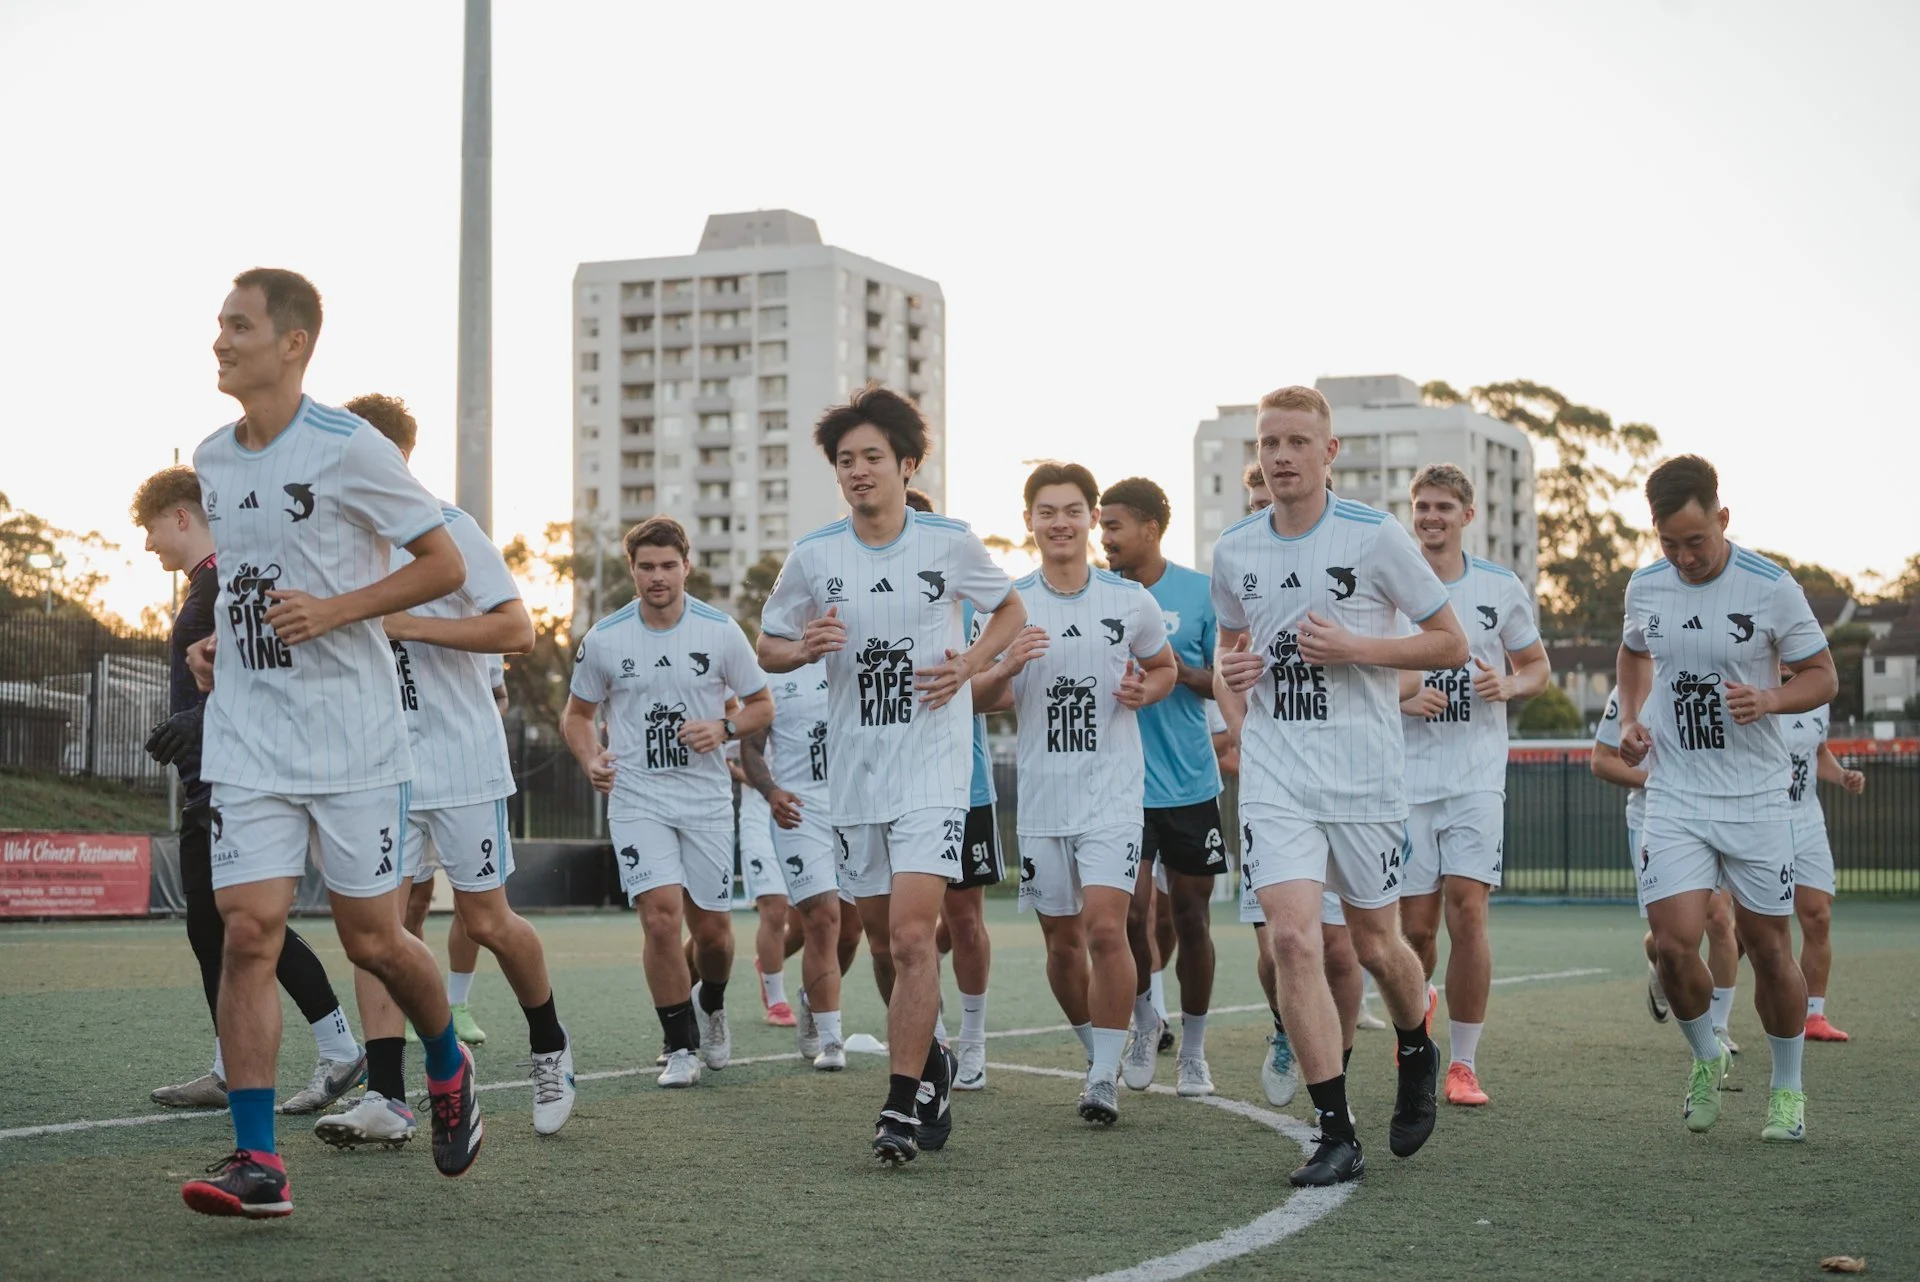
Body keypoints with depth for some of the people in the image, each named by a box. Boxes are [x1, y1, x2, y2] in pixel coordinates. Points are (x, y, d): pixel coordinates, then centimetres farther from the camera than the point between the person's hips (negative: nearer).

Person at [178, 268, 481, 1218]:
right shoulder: (211, 460, 10)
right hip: (246, 737, 4)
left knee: (372, 940, 2)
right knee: (247, 931, -7)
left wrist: (333, 610, -16)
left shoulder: (350, 449, -9)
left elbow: (445, 565, -5)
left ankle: (449, 1068, 33)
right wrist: (218, 643, 8)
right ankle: (257, 1163, -4)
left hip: (353, 736, -4)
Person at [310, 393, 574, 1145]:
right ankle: (386, 1098, -9)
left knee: (486, 922, 2)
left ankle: (550, 1047, 27)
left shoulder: (448, 528, -7)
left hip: (462, 758, -4)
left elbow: (517, 630, -13)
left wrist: (411, 624, -21)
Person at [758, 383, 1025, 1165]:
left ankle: (904, 1105, -9)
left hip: (933, 766, -3)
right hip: (854, 771, 3)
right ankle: (930, 1064, 36)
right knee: (886, 939, 12)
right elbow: (768, 647, 12)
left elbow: (1011, 611, 12)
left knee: (911, 933, -16)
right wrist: (806, 647, -11)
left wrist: (970, 664, -6)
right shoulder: (814, 557, 2)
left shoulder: (949, 543, -4)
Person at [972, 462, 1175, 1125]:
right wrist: (1005, 668, -14)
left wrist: (1144, 690, -6)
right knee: (1062, 940, 9)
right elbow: (977, 698, 8)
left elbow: (1165, 666, 16)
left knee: (1105, 926, -16)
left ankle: (1104, 1077, -7)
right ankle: (1097, 1048, 31)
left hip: (1113, 789, -2)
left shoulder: (1131, 600, 0)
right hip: (1042, 795, 2)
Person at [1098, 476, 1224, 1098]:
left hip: (1191, 782, 0)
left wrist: (1185, 674, -16)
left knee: (1191, 917, 4)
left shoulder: (1199, 592, -2)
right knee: (1131, 911, -7)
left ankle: (1192, 1051, 19)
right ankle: (1143, 1025, 19)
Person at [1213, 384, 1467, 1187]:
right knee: (1292, 939, -13)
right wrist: (1229, 681, 2)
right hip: (1274, 778, 2)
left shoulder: (1375, 538, -6)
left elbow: (1451, 643, -1)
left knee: (1374, 944, 9)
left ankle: (1418, 1055, 43)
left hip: (1366, 773, -2)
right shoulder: (1233, 552, 7)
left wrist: (1354, 647, -14)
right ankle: (1336, 1136, -7)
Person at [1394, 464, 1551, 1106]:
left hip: (1477, 776, 0)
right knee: (1415, 923, 1)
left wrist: (1508, 685, -6)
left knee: (1467, 910, -12)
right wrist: (1402, 697, -12)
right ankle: (1418, 1002, 35)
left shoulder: (1502, 588, 5)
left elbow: (1536, 665, 16)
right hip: (1405, 779, 0)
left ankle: (1464, 1062, -3)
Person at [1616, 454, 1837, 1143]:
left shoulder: (1771, 587, -9)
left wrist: (1767, 699, -21)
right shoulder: (1645, 587, 2)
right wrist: (1630, 718, 7)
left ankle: (1787, 1087, 24)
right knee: (1674, 943, -11)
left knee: (1767, 946, 4)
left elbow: (1822, 675, -1)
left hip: (1756, 797, -2)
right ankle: (1706, 1058, 17)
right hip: (1674, 796, 2)